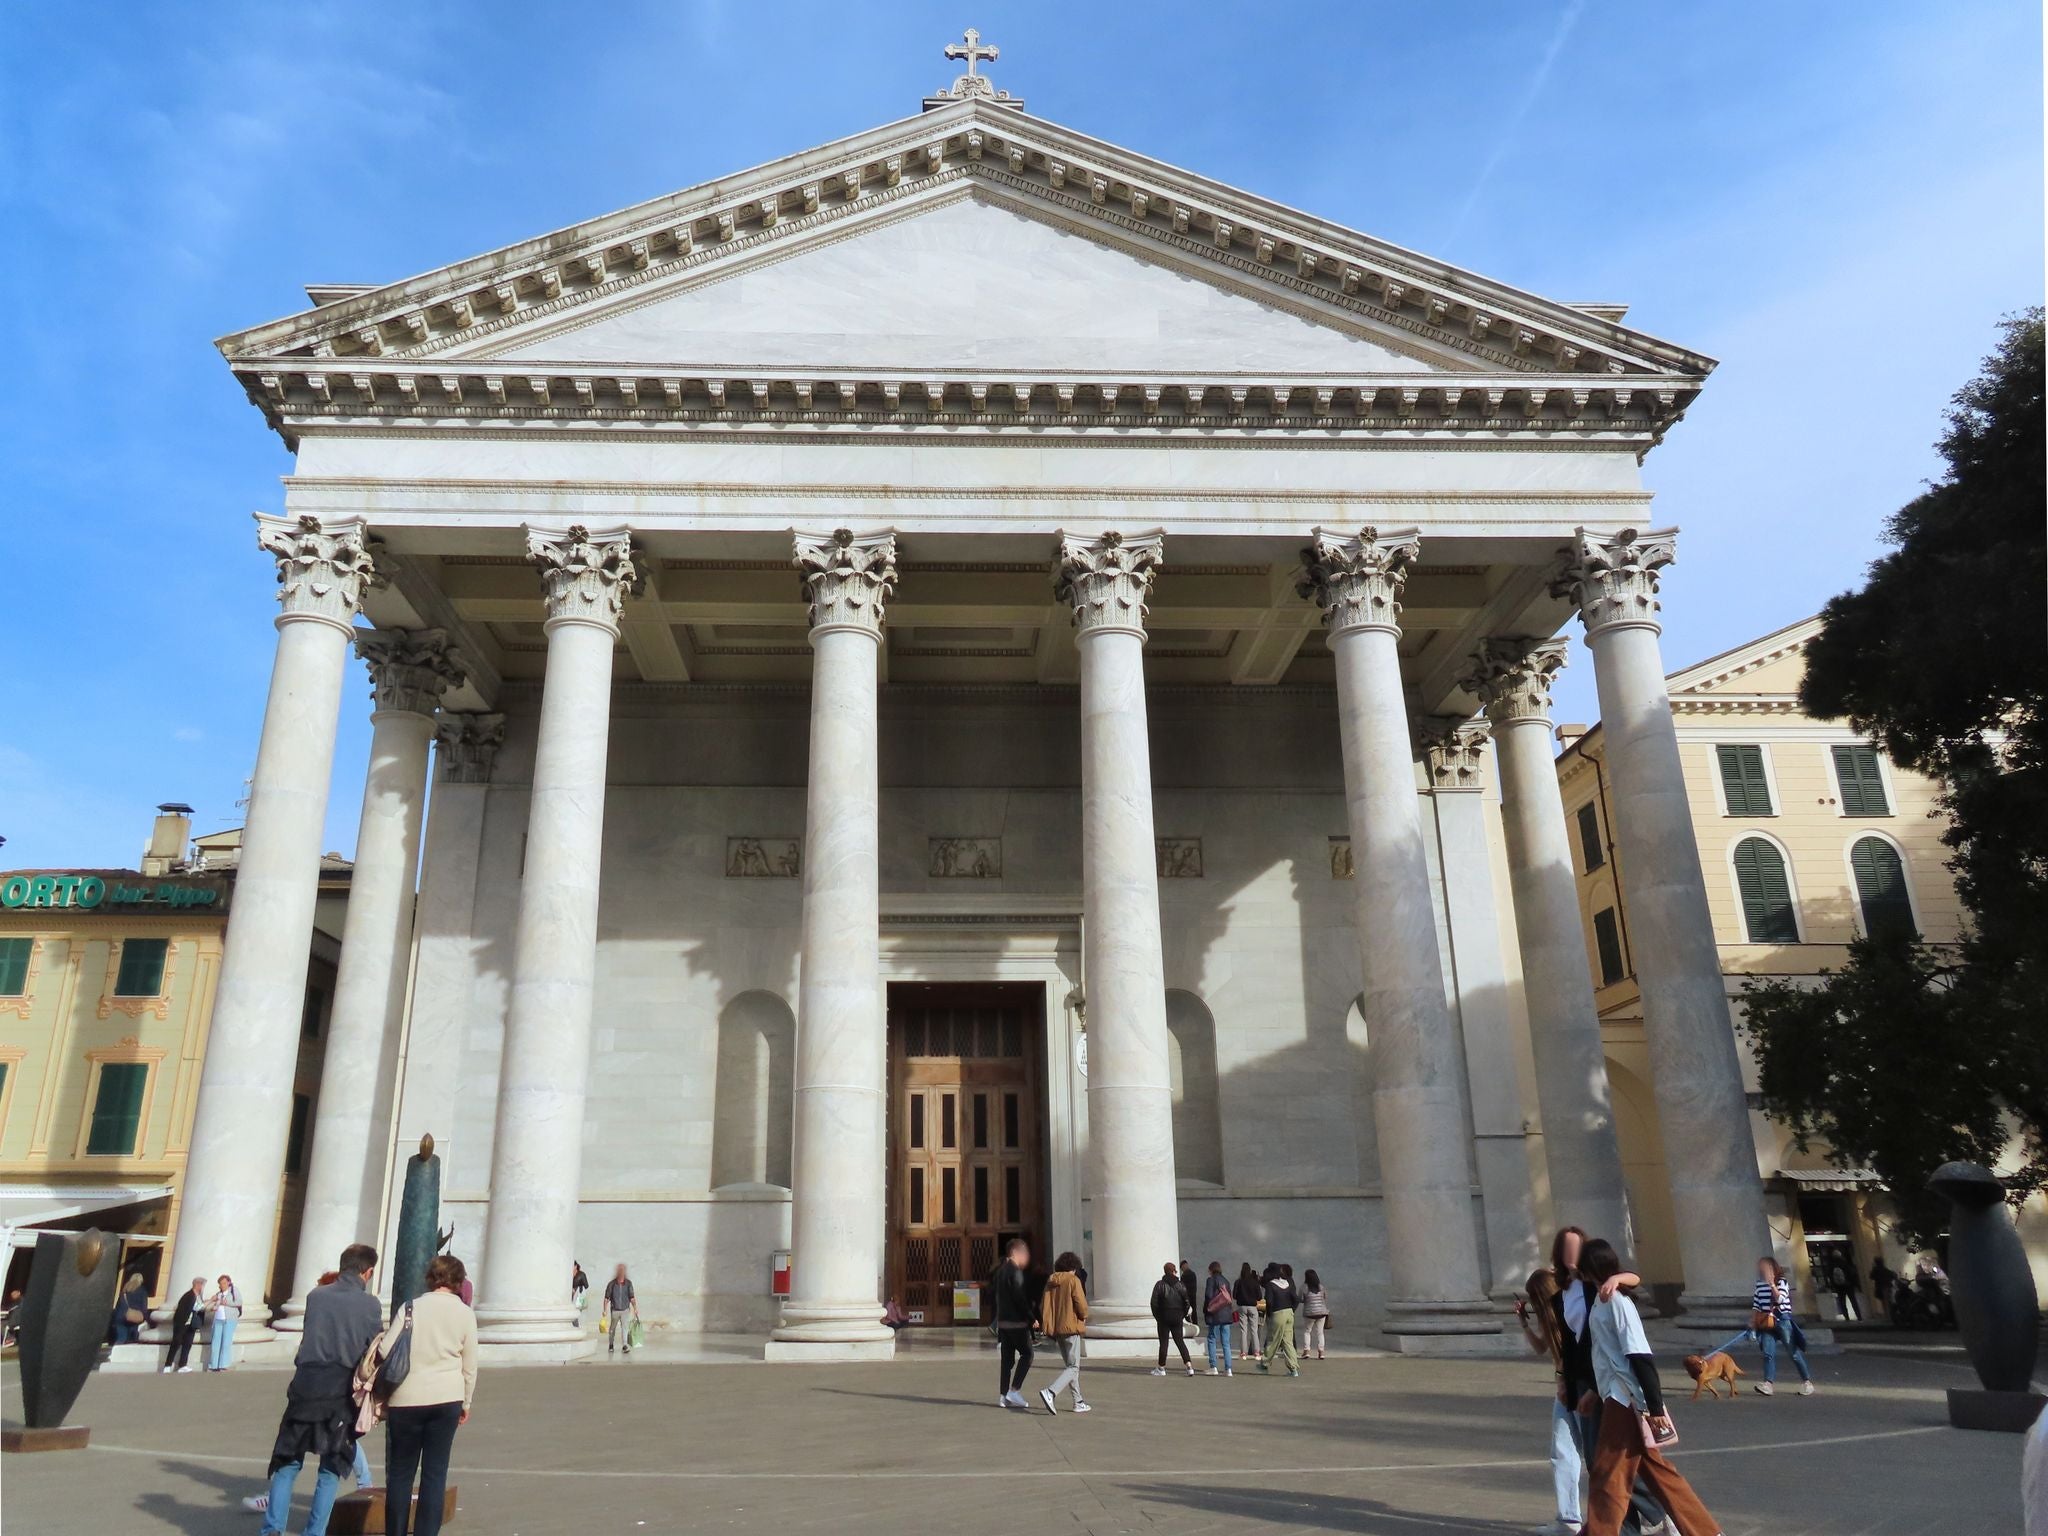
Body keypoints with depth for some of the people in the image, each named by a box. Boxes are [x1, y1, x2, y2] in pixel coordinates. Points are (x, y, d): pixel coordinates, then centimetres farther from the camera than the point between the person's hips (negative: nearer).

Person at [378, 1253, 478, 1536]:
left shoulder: (411, 1308, -2)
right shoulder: (465, 1314, 1)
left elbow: (385, 1351, -5)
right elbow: (470, 1365, 6)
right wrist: (466, 1402, 18)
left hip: (406, 1399, 0)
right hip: (447, 1399, 1)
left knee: (400, 1471, 11)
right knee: (435, 1472, 7)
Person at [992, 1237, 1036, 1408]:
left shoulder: (1000, 1270, 13)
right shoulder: (1015, 1272, -15)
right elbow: (1020, 1298, -19)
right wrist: (1032, 1317, -11)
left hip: (1002, 1320, 9)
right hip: (1017, 1321, -9)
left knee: (1007, 1358, 11)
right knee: (1026, 1354, 0)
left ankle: (1003, 1396, 10)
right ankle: (1014, 1391, -5)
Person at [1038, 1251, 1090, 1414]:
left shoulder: (1050, 1282, 9)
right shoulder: (1073, 1280, -9)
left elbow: (1043, 1306, 9)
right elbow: (1081, 1304, -15)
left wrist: (1048, 1323, 16)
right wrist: (1084, 1317, 4)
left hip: (1054, 1329, 7)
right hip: (1070, 1328, -7)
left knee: (1069, 1365, 18)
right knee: (1073, 1367, -4)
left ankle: (1078, 1402, 20)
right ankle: (1050, 1392, -23)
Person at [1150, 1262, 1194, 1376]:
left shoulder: (1160, 1285, -6)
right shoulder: (1180, 1285, 0)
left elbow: (1154, 1302, -9)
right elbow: (1187, 1301, -2)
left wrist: (1157, 1316, 1)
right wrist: (1183, 1315, 8)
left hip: (1164, 1317, -3)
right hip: (1177, 1318, 3)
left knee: (1163, 1342, 4)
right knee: (1180, 1341, 10)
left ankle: (1161, 1368, 10)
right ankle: (1189, 1366, 0)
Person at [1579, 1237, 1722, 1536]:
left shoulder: (1616, 1300, -16)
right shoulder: (1603, 1300, 11)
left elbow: (1641, 1357, -20)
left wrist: (1655, 1406, -21)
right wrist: (1593, 1391, 26)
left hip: (1626, 1400, -9)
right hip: (1618, 1398, 9)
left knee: (1608, 1477, -3)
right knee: (1655, 1471, 15)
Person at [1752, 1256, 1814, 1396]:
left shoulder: (1782, 1282, -5)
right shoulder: (1759, 1284, 10)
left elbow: (1780, 1299, -21)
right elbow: (1756, 1306, 14)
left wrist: (1772, 1283, -25)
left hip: (1782, 1320, -4)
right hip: (1767, 1322, 4)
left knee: (1795, 1352, 3)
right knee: (1768, 1353, -7)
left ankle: (1807, 1381, 17)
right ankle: (1769, 1383, -12)